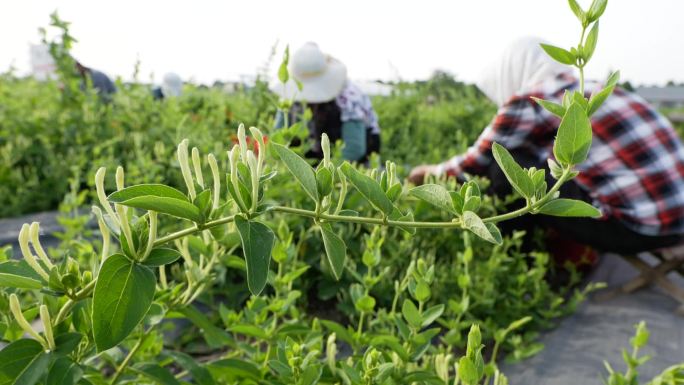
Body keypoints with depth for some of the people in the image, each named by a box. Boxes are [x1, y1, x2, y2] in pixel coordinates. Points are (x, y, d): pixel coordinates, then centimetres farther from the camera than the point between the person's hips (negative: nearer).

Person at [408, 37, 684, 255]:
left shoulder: (529, 102, -7)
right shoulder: (590, 92, 17)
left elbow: (475, 166, 3)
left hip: (634, 226, -9)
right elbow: (538, 158, 28)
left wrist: (434, 171, 24)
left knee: (503, 166, -3)